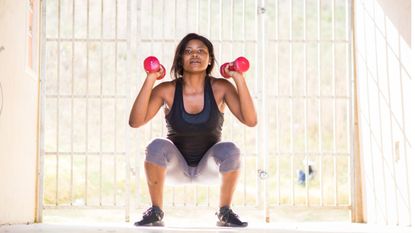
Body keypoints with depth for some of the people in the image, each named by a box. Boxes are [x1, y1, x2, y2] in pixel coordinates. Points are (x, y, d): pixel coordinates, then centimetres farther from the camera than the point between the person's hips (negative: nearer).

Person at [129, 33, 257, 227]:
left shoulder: (220, 88, -13)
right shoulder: (167, 90, -14)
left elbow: (250, 120, -24)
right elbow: (135, 121, -25)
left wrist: (239, 80, -29)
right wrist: (150, 80, -29)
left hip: (208, 167, 0)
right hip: (175, 167, 0)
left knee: (230, 150, -30)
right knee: (157, 146, -31)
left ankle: (225, 212, -7)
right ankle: (155, 212, -11)